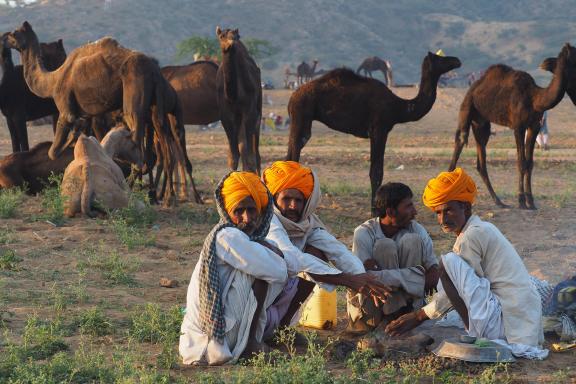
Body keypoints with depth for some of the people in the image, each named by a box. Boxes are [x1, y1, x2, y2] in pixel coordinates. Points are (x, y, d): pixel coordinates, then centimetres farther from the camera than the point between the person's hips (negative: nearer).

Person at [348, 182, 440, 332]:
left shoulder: (416, 230, -6)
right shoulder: (364, 233, -16)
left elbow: (434, 267, -10)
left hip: (403, 297, 3)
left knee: (412, 241, -18)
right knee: (385, 246, -25)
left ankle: (405, 311, -16)